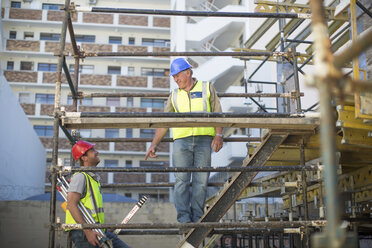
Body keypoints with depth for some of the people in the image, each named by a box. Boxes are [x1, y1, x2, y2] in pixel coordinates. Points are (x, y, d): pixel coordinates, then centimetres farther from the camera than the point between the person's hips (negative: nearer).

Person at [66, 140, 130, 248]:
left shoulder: (94, 178, 19)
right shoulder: (80, 176, -10)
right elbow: (71, 205, -21)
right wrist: (87, 231, -25)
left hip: (96, 230, 9)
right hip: (82, 231, -9)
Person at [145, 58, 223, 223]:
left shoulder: (207, 88, 13)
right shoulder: (174, 96, 19)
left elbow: (217, 113, 7)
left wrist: (218, 135, -6)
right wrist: (154, 144, 5)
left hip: (203, 140, -1)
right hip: (181, 141, 2)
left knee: (201, 180, -2)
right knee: (181, 180, -7)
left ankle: (197, 219, 4)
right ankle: (184, 218, -5)